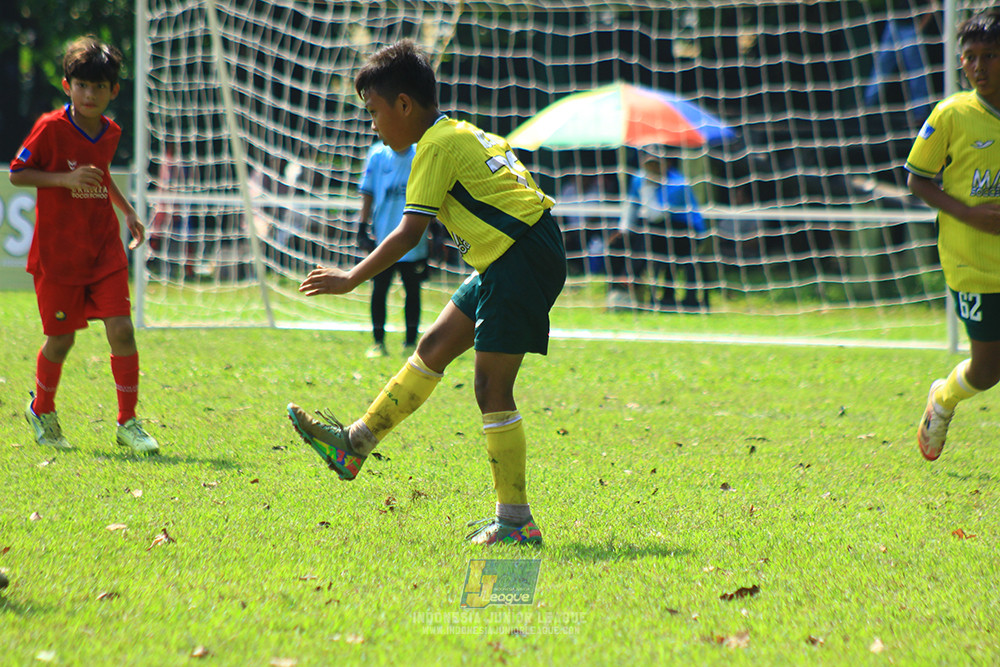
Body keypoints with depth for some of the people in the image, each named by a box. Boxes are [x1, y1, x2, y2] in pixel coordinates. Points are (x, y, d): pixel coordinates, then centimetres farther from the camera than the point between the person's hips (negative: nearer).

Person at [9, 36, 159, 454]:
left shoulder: (110, 133, 6)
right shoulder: (51, 128, -12)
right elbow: (17, 174, -10)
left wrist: (128, 212, 18)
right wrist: (66, 178, -21)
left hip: (104, 251, 4)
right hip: (57, 253, -4)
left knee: (121, 330, -9)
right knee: (61, 339, 5)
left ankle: (128, 423, 1)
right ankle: (41, 410, 33)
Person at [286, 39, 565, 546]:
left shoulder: (437, 147, -10)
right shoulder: (467, 135, 18)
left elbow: (409, 232, -16)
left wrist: (352, 279, -13)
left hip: (523, 260, -10)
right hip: (506, 261, 10)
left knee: (491, 388, -7)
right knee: (434, 347, 16)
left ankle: (515, 522, -5)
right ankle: (354, 446, 25)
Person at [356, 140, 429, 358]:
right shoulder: (378, 154, 1)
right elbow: (368, 194, 6)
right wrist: (363, 229, 1)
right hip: (383, 238, 0)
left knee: (412, 291, 4)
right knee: (379, 289, 1)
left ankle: (411, 342, 15)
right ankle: (378, 342, 10)